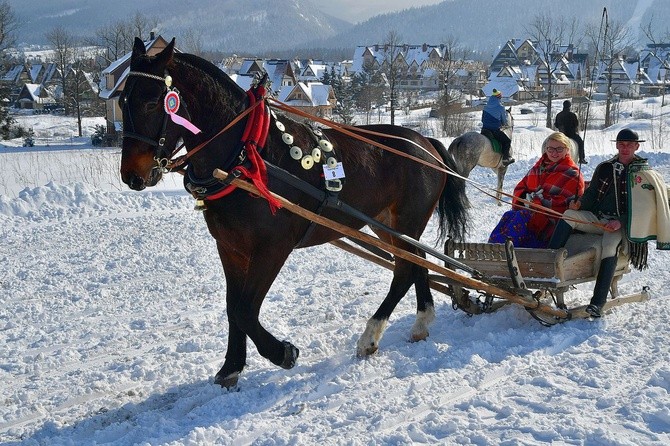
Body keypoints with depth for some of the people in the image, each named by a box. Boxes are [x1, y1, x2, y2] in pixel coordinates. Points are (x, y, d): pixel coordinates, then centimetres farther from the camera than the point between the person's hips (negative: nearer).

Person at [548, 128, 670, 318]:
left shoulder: (644, 175, 3)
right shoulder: (605, 168, 15)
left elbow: (641, 208, -3)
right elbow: (591, 195, 15)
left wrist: (621, 222, -17)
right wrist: (579, 205, -8)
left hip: (622, 225, -5)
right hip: (598, 218, 5)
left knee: (609, 245, -35)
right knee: (569, 215, -22)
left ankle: (597, 303, -42)